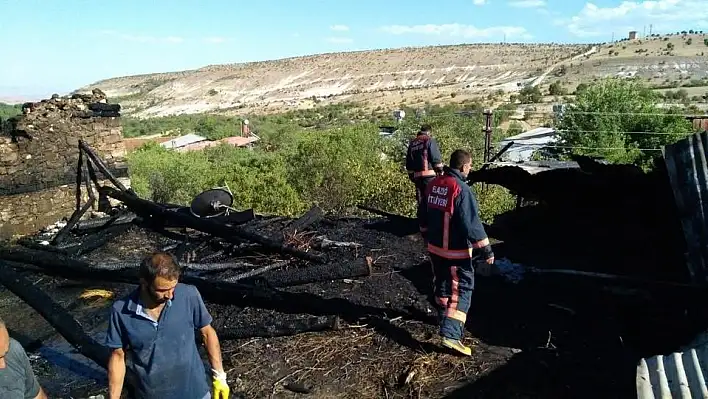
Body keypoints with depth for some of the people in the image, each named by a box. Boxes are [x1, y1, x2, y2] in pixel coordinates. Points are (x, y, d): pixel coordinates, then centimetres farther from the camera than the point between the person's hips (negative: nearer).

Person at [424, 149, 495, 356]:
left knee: (442, 285, 22)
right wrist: (486, 249, -17)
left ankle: (445, 320, 40)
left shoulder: (434, 184, 4)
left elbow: (427, 213, 15)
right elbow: (471, 223, -24)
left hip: (434, 246, 8)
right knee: (462, 290, -1)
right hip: (456, 251, -8)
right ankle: (451, 333, -9)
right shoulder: (461, 189, -22)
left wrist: (429, 236, 27)